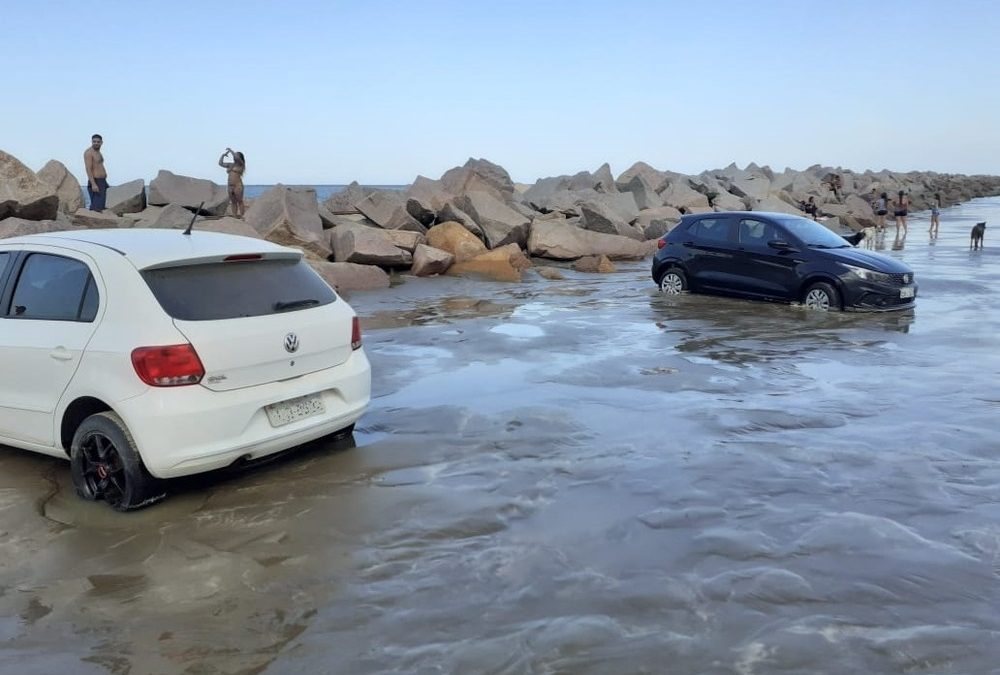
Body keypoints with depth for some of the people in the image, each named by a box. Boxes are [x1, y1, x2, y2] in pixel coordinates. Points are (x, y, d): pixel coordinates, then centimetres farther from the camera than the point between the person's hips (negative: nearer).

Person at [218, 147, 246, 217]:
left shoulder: (241, 164, 1)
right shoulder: (230, 164, 18)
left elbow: (237, 158, -17)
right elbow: (220, 163, 23)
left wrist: (230, 150, -4)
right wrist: (223, 155, 14)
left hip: (238, 185, -7)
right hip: (230, 186, 7)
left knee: (240, 201, -7)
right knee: (233, 202, 4)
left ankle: (241, 217, -9)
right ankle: (235, 216, 4)